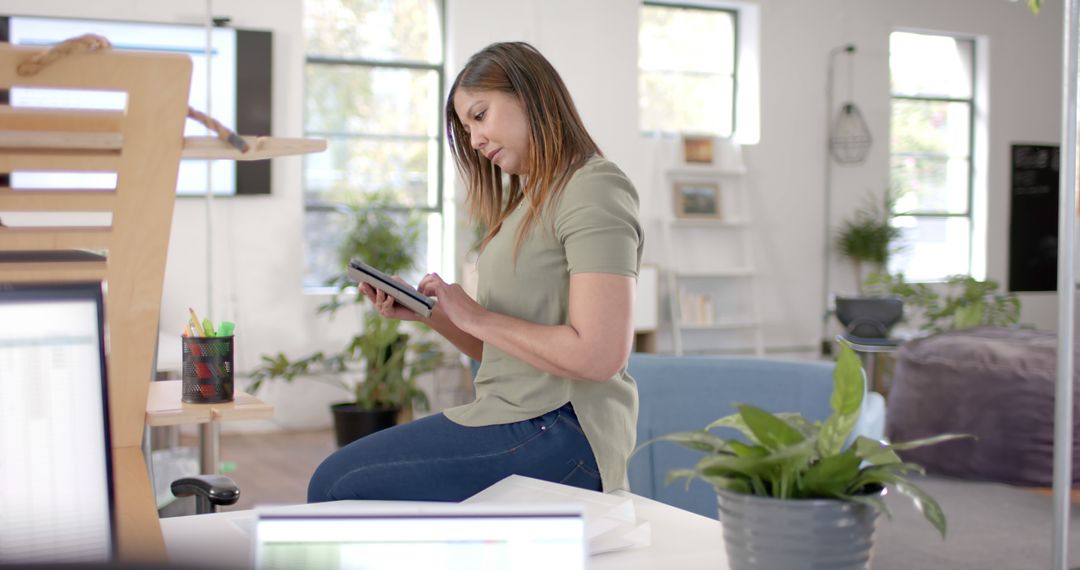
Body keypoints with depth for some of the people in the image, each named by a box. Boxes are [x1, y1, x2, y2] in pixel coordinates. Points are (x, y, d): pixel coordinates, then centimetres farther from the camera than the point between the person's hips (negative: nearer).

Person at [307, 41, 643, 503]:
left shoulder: (593, 191, -10)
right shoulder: (529, 200, 19)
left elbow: (599, 355, -21)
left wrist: (476, 317, -12)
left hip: (562, 434, -9)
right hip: (505, 416, 9)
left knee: (351, 498, -15)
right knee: (332, 478, 4)